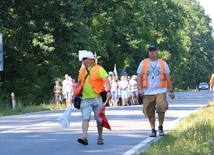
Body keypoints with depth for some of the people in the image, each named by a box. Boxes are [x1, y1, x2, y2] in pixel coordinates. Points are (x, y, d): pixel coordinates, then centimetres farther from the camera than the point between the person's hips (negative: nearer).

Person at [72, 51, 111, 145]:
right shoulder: (82, 71, 12)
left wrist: (108, 91, -30)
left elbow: (106, 80, -16)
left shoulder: (98, 69, -7)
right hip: (86, 99, 4)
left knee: (99, 119, 6)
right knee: (85, 118, -8)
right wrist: (74, 94, 20)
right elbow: (79, 83, 23)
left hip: (97, 98, -4)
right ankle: (84, 138, -15)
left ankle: (100, 138, 19)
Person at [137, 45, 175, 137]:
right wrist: (140, 89, -7)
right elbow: (139, 77, 5)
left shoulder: (163, 63, 8)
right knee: (150, 112, 3)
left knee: (161, 107, -20)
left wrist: (171, 91, 4)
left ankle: (160, 127, -3)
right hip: (148, 92, 1)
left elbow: (168, 78, 9)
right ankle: (153, 130, 15)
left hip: (160, 91, -1)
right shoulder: (143, 63, 7)